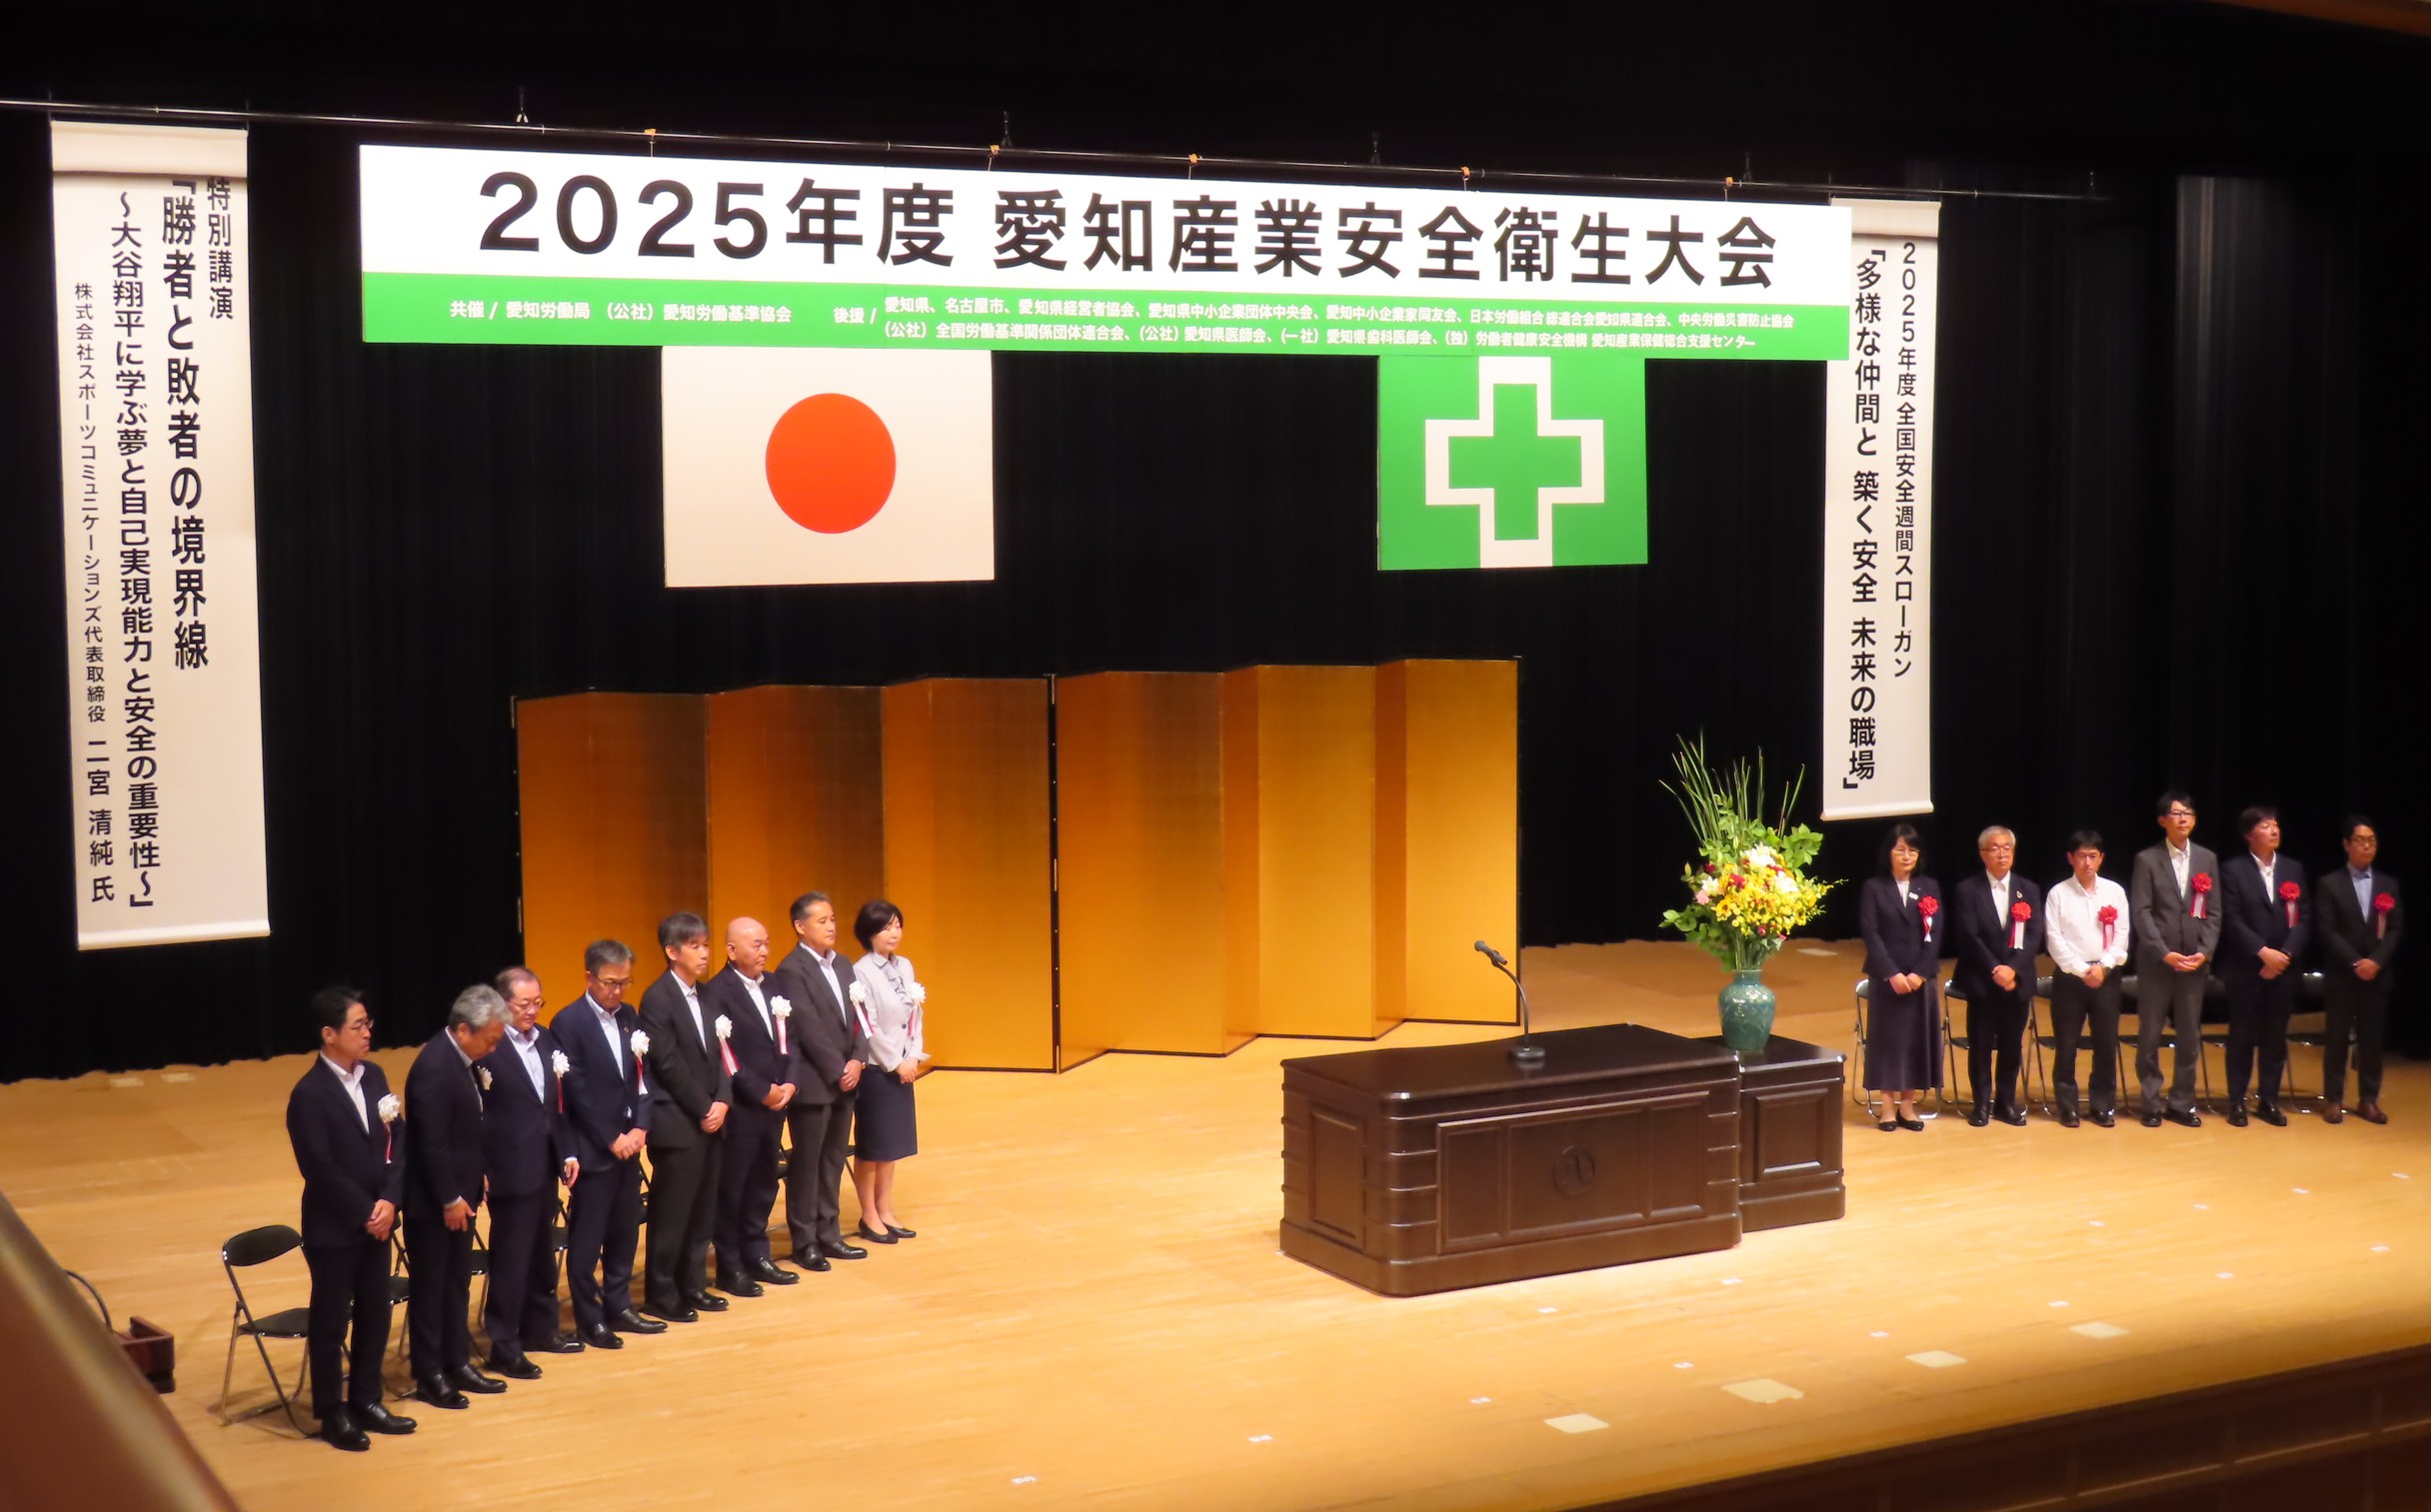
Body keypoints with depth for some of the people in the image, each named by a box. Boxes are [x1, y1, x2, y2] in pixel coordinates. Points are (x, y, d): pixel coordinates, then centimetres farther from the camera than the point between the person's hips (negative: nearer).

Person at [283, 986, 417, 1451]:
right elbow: (320, 1170, -18)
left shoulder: (373, 1077, 4)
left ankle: (365, 1401, 27)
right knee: (329, 1321, 6)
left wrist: (389, 1201, -9)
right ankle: (331, 1413, 18)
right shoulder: (309, 1094, -16)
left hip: (376, 1221, 6)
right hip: (333, 1228, -6)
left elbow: (395, 1143, 4)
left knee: (375, 1315, 13)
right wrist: (365, 1213, -15)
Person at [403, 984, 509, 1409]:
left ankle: (457, 1363, 27)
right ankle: (429, 1376, 14)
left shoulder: (465, 1059, 3)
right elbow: (431, 1143, -24)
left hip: (459, 1193, 9)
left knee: (458, 1283, 17)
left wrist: (479, 1176, 8)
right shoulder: (434, 1067, -25)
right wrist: (449, 1200, -18)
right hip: (433, 1201, -9)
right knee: (430, 1287, 4)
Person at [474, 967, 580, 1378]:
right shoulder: (487, 1048, -16)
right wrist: (482, 1170, -22)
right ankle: (504, 1349, 10)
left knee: (541, 1253, 19)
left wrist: (567, 1152, 9)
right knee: (510, 1260, 1)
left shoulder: (545, 1040, 8)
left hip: (545, 1167, 7)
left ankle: (539, 1329, 33)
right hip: (511, 1170, -7)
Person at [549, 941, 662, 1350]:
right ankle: (589, 1319, 11)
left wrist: (640, 1128, -5)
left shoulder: (629, 1018, 8)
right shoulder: (569, 1023, -11)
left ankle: (618, 1307, 24)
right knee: (586, 1237, 3)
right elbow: (577, 1092, -14)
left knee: (625, 1231, 13)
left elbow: (643, 1077, 9)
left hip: (628, 1143, 6)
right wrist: (611, 1139, -14)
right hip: (593, 1148, -6)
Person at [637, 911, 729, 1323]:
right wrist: (703, 1109, -11)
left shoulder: (705, 995, 12)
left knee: (703, 1212, 11)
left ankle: (692, 1287, 21)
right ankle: (661, 1297, 8)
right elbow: (670, 1065, -15)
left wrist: (722, 1101, -4)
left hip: (709, 1120, 7)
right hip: (677, 1123, -7)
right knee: (671, 1214, -1)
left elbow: (716, 1055, 11)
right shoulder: (657, 999, -12)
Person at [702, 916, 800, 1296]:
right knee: (731, 1188, 4)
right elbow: (724, 1056, -18)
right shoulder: (716, 992, -13)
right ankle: (730, 1268, 13)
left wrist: (790, 1082, -5)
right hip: (739, 1108, -7)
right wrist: (763, 1092, -16)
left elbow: (789, 1039, 11)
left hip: (774, 1104, 7)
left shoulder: (773, 986, 11)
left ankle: (756, 1256, 27)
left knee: (764, 1184, 15)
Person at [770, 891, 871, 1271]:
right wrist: (837, 1072, -15)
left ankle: (828, 1234, 21)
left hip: (845, 1080, 7)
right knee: (806, 1163, 3)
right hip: (813, 1083, -7)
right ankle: (804, 1242, 11)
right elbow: (810, 1030, -16)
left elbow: (856, 1018, 10)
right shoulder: (791, 971, -12)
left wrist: (857, 1061, -4)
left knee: (833, 1161, 13)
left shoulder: (842, 965, 12)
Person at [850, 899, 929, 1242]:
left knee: (892, 1141, 11)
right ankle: (869, 1217, 11)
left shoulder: (905, 967, 8)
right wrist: (896, 1063, -13)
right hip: (875, 1069, -7)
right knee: (871, 1143, 2)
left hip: (902, 1067, 7)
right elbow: (867, 1027, -16)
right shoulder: (860, 972, -14)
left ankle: (886, 1212, 19)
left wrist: (913, 1057, -2)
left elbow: (914, 1015, 9)